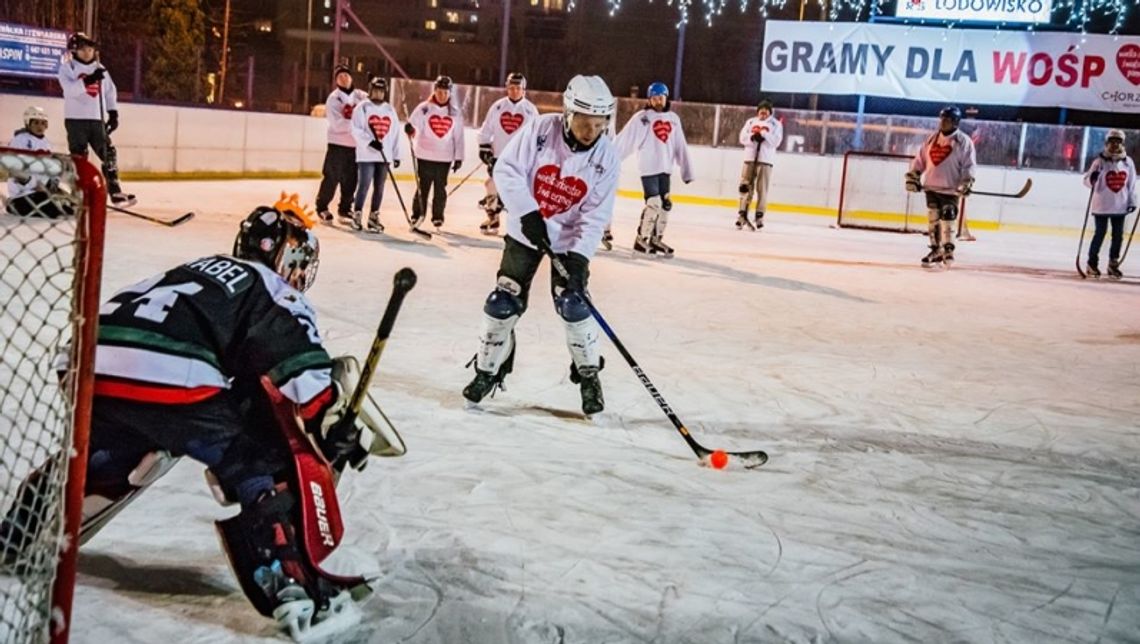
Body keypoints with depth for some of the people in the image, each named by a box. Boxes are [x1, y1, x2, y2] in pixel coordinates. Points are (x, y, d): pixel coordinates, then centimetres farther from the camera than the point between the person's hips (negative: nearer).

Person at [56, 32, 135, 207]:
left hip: (97, 120, 5)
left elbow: (110, 92, 18)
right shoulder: (67, 67, -2)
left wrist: (113, 113, 8)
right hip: (76, 119, -5)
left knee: (109, 155, 1)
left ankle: (115, 193, 4)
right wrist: (89, 80, -31)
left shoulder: (100, 68, 13)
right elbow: (70, 89, -19)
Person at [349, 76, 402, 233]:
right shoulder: (362, 108, -1)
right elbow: (356, 130, -8)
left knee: (379, 188, 5)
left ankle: (373, 217, 14)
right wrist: (370, 141, -20)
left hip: (384, 155, 4)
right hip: (366, 155, -4)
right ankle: (356, 215, 4)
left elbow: (395, 133, 12)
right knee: (364, 185, -7)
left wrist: (396, 155, 9)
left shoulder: (390, 110, 12)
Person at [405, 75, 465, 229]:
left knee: (440, 188, 6)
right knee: (423, 187, 3)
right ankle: (417, 215, 14)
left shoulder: (455, 112, 5)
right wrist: (409, 128, -35)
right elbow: (413, 124, -11)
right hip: (425, 155, -1)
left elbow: (458, 137, 6)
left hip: (445, 158, 1)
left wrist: (458, 157, 4)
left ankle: (438, 216, 16)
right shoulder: (424, 108, -2)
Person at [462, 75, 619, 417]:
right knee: (503, 302, 0)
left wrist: (578, 255, -24)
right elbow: (506, 169, -15)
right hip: (526, 230, 1)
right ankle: (487, 370, 18)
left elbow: (595, 215, -14)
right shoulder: (541, 129, -18)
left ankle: (588, 375, 9)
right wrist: (527, 212, -25)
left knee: (573, 304, -10)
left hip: (569, 239, 0)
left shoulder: (606, 157, -15)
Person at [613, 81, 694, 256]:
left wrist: (686, 169, 11)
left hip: (665, 168, 6)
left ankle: (655, 238, 22)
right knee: (654, 203, -12)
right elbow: (624, 141, -8)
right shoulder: (641, 118, -5)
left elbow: (680, 147, 11)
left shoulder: (673, 119, 9)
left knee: (665, 204, 9)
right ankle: (641, 240, -1)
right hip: (648, 167, -6)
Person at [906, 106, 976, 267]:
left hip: (950, 189, -5)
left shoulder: (963, 141, -5)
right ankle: (936, 250, 15)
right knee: (933, 219, 7)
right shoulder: (932, 139, 10)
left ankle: (947, 249, 2)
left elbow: (969, 164, -8)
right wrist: (913, 176, 5)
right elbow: (920, 159, 14)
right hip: (931, 186, 5)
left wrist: (966, 183, -18)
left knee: (947, 220, -8)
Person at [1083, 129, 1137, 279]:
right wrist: (1092, 178, -33)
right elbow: (1088, 181, -10)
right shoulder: (1100, 161, -7)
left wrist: (1132, 201, 8)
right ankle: (1092, 263, 9)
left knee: (1118, 235, 7)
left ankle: (1113, 264, 18)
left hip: (1120, 206, 4)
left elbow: (1131, 183, 11)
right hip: (1101, 205, -4)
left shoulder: (1128, 162, 4)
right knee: (1100, 234, -2)